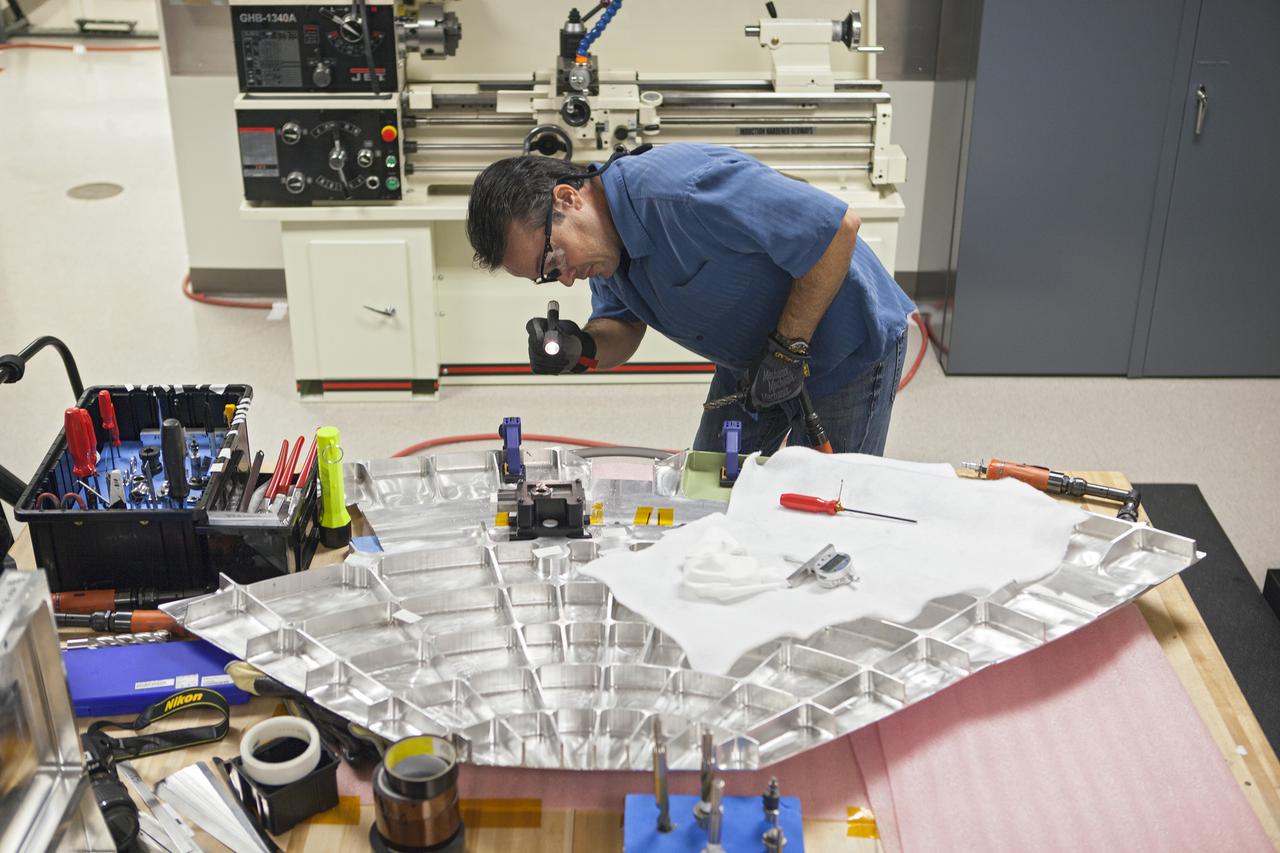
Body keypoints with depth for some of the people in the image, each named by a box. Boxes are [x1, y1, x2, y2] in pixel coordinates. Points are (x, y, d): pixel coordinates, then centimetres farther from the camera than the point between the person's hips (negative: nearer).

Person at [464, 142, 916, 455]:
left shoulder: (680, 191, -36)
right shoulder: (602, 236, -7)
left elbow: (838, 224, -34)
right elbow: (623, 328, 6)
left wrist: (787, 350, -27)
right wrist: (584, 349, -19)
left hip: (846, 349, -8)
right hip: (753, 359, 8)